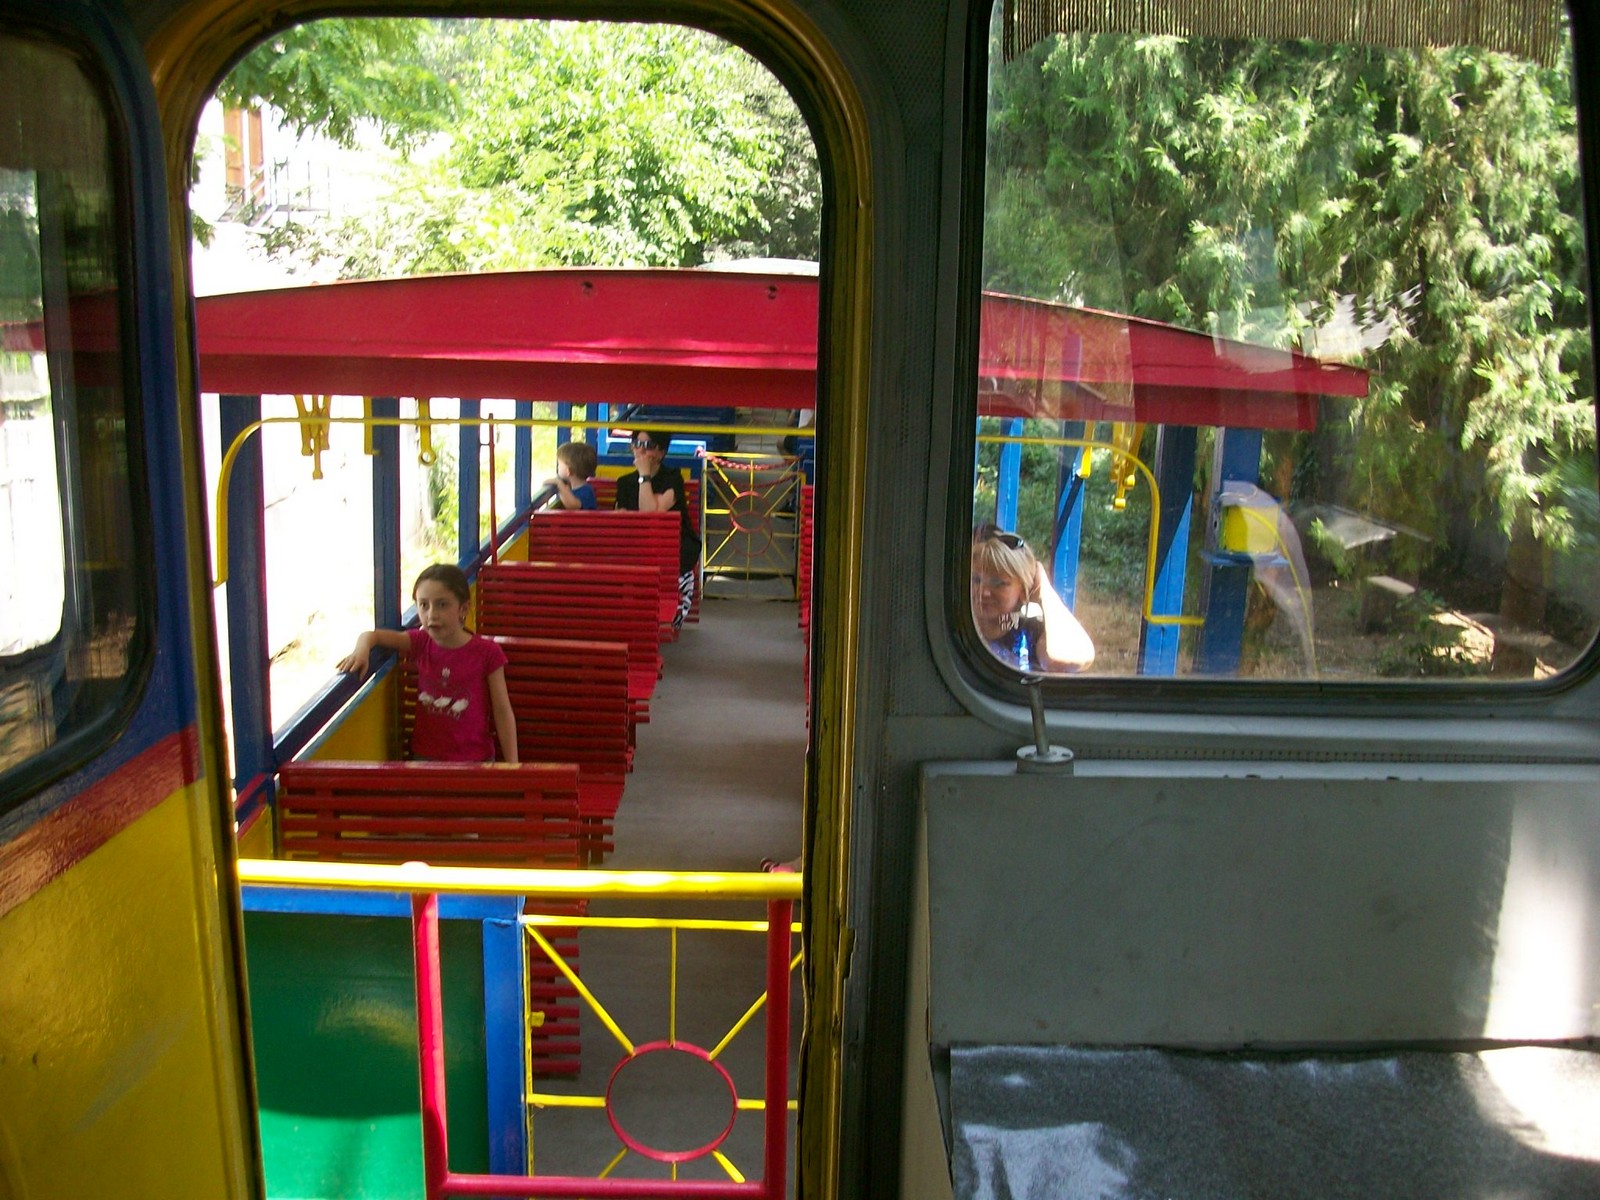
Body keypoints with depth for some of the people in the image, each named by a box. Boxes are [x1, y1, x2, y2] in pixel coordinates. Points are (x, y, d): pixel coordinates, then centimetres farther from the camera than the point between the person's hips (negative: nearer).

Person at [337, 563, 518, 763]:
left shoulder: (486, 653, -10)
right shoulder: (421, 644, 0)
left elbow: (503, 712, -7)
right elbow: (372, 635, 3)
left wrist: (512, 766, -9)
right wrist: (361, 650, -22)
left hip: (474, 761, -3)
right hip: (425, 757, 3)